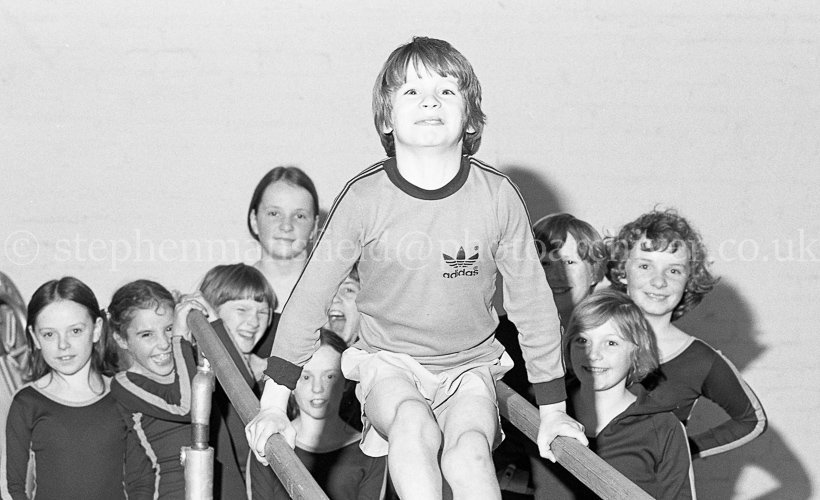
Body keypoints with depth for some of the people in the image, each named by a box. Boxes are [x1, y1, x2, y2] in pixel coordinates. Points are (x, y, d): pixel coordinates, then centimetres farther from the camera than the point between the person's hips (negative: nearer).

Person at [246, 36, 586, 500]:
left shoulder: (497, 196, -11)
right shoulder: (365, 196, -13)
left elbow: (533, 301, -1)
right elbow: (310, 296, -5)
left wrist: (554, 410, 1)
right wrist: (273, 406, -5)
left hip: (470, 363, 1)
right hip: (389, 361, -1)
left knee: (468, 449, -28)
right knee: (414, 425, -32)